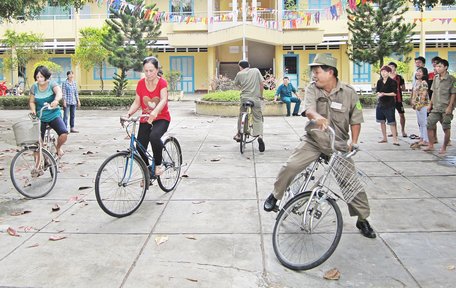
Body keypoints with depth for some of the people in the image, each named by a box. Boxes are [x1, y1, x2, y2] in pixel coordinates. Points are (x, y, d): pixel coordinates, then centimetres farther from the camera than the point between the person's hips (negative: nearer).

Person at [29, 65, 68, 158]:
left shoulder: (52, 84, -7)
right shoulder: (34, 87, 2)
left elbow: (59, 93, -27)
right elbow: (32, 102, 10)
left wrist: (56, 100, -49)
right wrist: (33, 109, -12)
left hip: (54, 115, -2)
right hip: (40, 117, 3)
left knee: (64, 134, -26)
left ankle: (58, 147, 7)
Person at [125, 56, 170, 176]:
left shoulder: (162, 82, -13)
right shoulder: (141, 83, -3)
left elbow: (163, 100, -29)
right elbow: (136, 103, -2)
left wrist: (155, 112, -48)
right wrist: (128, 114, -20)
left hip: (161, 118, -4)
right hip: (145, 120, 4)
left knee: (154, 136, -35)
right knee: (140, 148, -1)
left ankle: (158, 164, -11)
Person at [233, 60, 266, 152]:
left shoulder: (239, 74, 6)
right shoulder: (256, 71, 7)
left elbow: (236, 84, 17)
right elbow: (261, 84, 3)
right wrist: (261, 95, 11)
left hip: (244, 98, 1)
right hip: (256, 98, 0)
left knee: (241, 116, 20)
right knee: (258, 118, 2)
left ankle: (239, 135, 31)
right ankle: (260, 135, -20)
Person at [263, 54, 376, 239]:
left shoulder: (349, 93, -5)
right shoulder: (312, 89, -6)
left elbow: (355, 120, 3)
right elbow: (308, 109, -25)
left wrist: (354, 142, -10)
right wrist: (316, 116, -48)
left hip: (339, 145, 0)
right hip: (313, 141, 0)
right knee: (290, 166, -17)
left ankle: (362, 220, 18)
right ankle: (275, 196, 10)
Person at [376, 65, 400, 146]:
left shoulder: (392, 82, -8)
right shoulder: (379, 82, 8)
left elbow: (394, 93, -11)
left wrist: (384, 94, -17)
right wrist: (379, 94, -7)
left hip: (389, 104, -6)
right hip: (380, 103, 6)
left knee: (391, 122, -8)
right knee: (382, 121, 11)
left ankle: (394, 139, -6)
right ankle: (384, 138, 23)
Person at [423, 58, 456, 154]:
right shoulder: (436, 78, 10)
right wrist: (430, 104, 13)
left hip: (446, 108, -6)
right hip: (435, 107, 6)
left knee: (446, 128, 2)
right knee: (429, 124, 2)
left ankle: (444, 148, 12)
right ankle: (431, 146, 14)